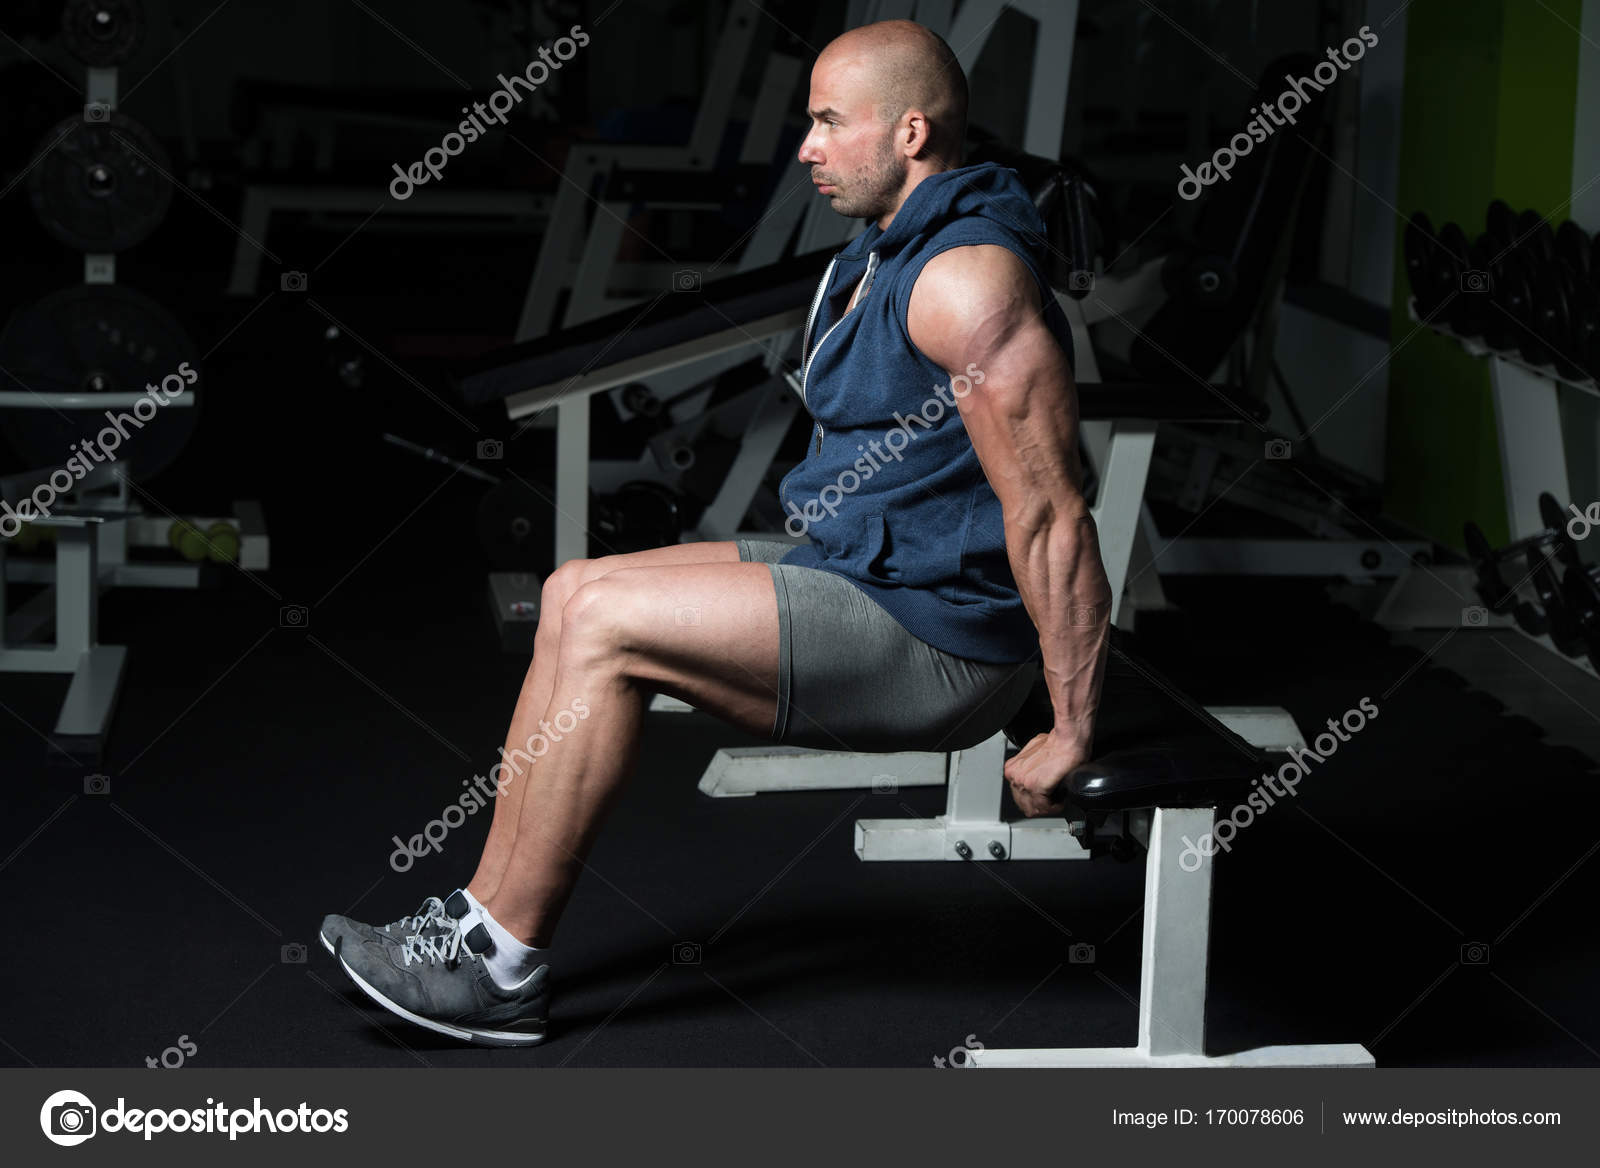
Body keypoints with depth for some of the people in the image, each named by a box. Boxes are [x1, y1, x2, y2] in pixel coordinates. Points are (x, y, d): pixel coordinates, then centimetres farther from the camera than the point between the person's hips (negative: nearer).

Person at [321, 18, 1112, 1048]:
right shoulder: (888, 255, 14)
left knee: (607, 621, -17)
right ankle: (485, 918, 3)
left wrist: (1073, 736, -21)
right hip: (861, 575, 10)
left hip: (936, 641, -10)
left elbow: (1051, 511, -23)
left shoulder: (967, 276, -19)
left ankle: (503, 970, -9)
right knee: (576, 594, 3)